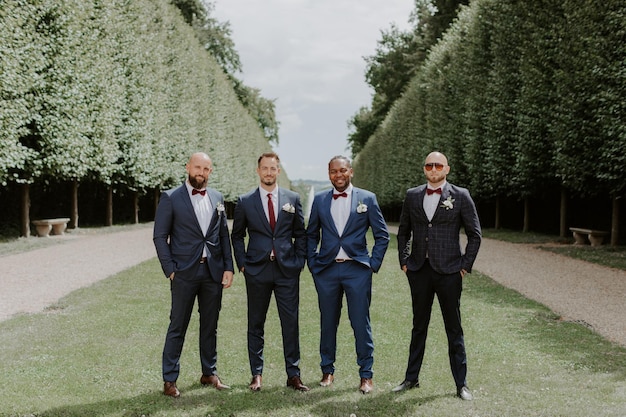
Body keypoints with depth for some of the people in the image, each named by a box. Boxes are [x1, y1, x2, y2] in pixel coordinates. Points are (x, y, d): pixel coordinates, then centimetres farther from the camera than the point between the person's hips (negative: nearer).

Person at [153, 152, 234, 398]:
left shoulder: (217, 198, 10)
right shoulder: (171, 198, -3)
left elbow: (224, 235, 11)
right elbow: (160, 236, -4)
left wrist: (228, 267, 3)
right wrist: (170, 270, -10)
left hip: (213, 272, 4)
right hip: (185, 272, -4)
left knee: (210, 325, 12)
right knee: (177, 327, 1)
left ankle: (209, 373, 26)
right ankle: (169, 380, 9)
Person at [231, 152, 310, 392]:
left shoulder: (292, 199, 6)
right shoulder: (245, 202, 4)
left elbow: (300, 234, 11)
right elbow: (237, 236, 11)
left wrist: (299, 261, 2)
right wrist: (242, 263, 2)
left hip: (287, 270, 0)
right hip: (257, 271, 0)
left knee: (291, 323, 1)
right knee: (255, 324, 7)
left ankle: (293, 374, 10)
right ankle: (256, 374, 16)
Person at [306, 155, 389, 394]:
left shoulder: (367, 198, 2)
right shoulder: (319, 200, 8)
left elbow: (382, 235, 5)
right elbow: (311, 235, 15)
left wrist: (374, 264, -2)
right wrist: (313, 263, 6)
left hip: (357, 269, -2)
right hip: (326, 270, 2)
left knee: (361, 323, -2)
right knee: (328, 323, 9)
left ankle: (366, 375, 8)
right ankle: (327, 371, 22)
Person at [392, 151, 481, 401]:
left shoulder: (460, 196, -2)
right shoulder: (412, 196, 7)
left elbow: (475, 234, 1)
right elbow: (403, 231, 15)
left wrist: (466, 265, -4)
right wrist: (403, 261, 8)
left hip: (448, 271, -3)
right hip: (419, 270, 3)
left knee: (454, 329, 5)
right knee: (419, 326, 13)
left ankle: (461, 383, 14)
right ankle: (411, 378, 23)